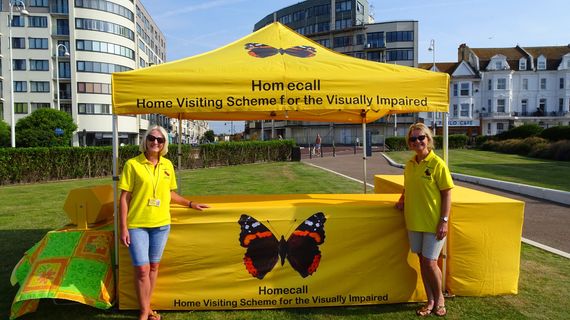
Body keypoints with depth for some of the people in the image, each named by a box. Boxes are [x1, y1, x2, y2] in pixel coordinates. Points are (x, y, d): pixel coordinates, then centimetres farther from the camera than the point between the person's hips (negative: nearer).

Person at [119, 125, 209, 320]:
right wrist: (123, 227, -10)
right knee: (142, 269, -2)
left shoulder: (167, 165, 5)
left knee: (153, 266, 13)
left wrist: (191, 204, 12)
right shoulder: (133, 164, -7)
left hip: (161, 224, 4)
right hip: (137, 224, -4)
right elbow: (124, 198, -7)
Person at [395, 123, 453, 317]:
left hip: (433, 223, -5)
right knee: (422, 261, 13)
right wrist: (402, 200, 0)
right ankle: (430, 301, 28)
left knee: (430, 262, 0)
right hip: (414, 221, 5)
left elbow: (447, 193, -11)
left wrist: (444, 221, -15)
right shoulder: (409, 164, 5)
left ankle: (439, 298, 26)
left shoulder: (437, 164, -12)